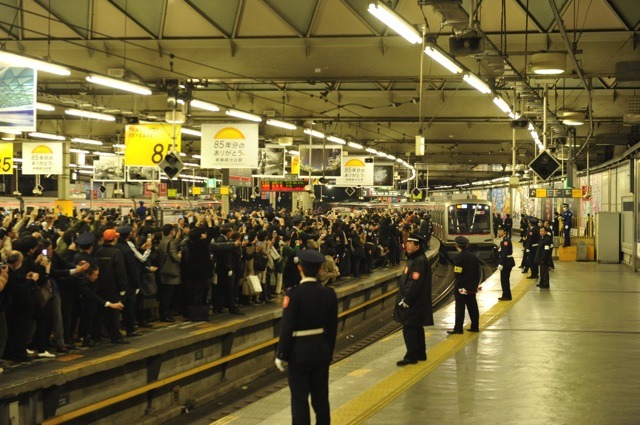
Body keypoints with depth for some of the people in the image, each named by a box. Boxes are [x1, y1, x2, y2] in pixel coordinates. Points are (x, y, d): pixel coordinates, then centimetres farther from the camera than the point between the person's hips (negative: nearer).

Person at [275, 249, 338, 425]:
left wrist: (281, 355, -6)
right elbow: (332, 328, 3)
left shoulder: (293, 295, -18)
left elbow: (287, 328, -16)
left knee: (300, 399, 3)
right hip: (322, 352, 4)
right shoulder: (329, 294, -3)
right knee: (321, 398, 14)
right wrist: (329, 352, 15)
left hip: (299, 353, -4)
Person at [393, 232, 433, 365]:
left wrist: (406, 300, -22)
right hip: (415, 303, 10)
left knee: (409, 329, -7)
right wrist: (405, 299, 17)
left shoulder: (419, 261, -19)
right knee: (416, 329, 16)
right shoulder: (414, 259, 13)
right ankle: (420, 354, 24)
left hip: (413, 303, -10)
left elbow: (415, 284, -24)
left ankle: (411, 357, -3)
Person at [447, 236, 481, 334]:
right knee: (472, 307, 12)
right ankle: (475, 326, 16)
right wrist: (476, 285, 17)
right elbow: (477, 273, 12)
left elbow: (457, 274, -16)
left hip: (461, 287, -6)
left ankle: (458, 328, -3)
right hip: (472, 288, 6)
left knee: (460, 308, -4)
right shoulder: (474, 257, 7)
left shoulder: (458, 257, -14)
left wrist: (457, 287, -10)